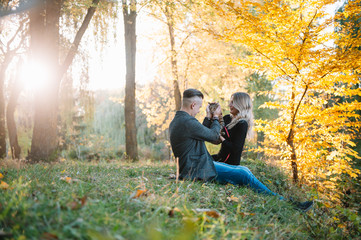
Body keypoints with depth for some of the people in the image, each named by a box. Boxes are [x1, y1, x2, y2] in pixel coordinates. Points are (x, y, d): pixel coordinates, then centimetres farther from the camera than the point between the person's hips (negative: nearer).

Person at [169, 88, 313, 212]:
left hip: (194, 167, 11)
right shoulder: (187, 122, -22)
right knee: (244, 175, -12)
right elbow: (213, 136, -9)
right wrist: (215, 118, 7)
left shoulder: (176, 121, 12)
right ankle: (282, 202, -2)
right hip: (199, 171, -11)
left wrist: (208, 118, 23)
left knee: (244, 170, 9)